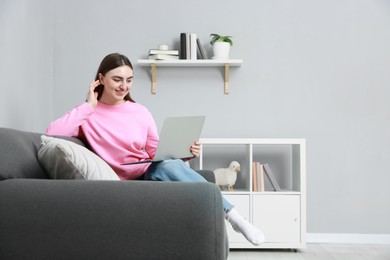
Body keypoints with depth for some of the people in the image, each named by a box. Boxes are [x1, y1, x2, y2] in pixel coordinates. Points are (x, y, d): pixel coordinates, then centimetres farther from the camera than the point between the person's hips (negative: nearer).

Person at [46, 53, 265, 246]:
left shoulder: (141, 113, 9)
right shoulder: (88, 114, 0)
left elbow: (157, 152, 9)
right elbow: (52, 134, -16)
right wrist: (89, 106, -11)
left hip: (151, 175, 3)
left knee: (170, 165, -34)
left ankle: (232, 215, -32)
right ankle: (229, 213, -30)